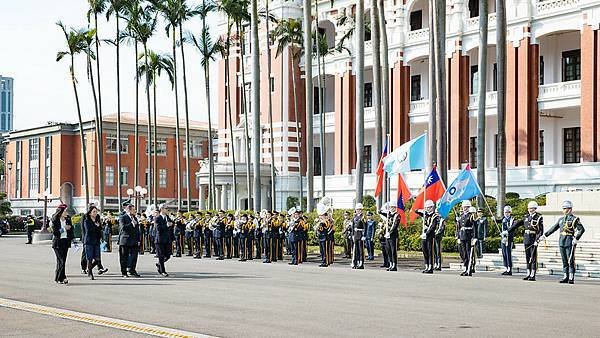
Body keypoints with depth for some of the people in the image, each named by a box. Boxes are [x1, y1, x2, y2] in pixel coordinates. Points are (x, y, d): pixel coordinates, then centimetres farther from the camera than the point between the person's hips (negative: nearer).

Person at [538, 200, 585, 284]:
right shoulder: (561, 219, 15)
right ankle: (566, 277, 13)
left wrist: (576, 239, -20)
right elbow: (553, 228, 20)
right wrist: (544, 236, 17)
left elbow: (582, 229, -11)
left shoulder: (574, 219, -4)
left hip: (570, 242, -6)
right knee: (564, 261, 8)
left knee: (571, 260, -5)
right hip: (561, 241, 6)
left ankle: (571, 278, -3)